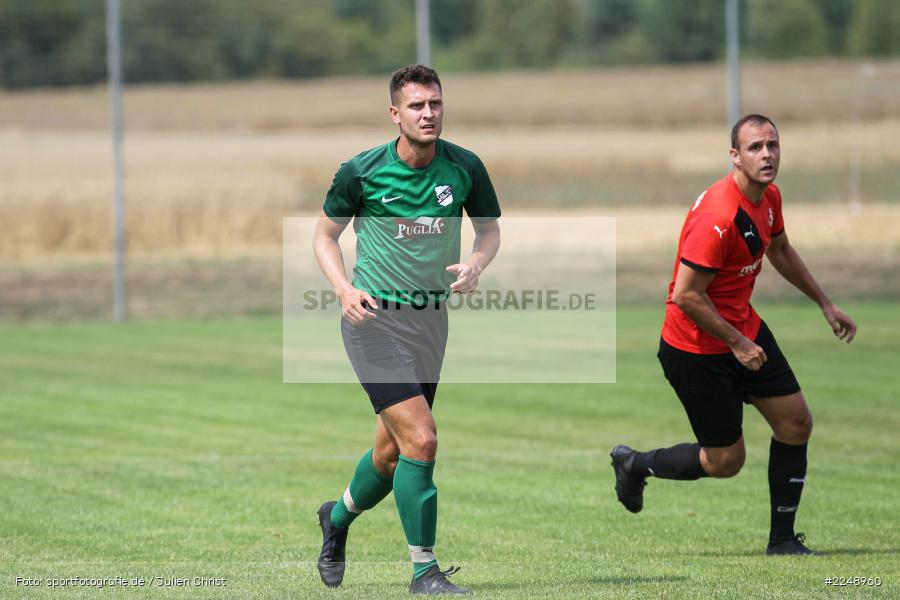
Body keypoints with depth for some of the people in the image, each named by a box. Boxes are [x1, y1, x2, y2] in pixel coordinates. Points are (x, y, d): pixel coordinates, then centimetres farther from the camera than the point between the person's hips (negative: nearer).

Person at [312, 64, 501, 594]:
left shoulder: (465, 168, -4)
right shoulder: (362, 171, -11)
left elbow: (490, 228, 10)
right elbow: (326, 233, 3)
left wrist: (476, 263, -12)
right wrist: (344, 288, -14)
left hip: (432, 317, 5)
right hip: (375, 315, -4)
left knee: (392, 451, 14)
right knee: (420, 438, -18)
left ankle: (338, 518, 45)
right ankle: (424, 571, -8)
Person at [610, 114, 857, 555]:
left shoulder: (769, 197, 0)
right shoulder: (718, 217, -30)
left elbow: (780, 251, 21)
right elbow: (687, 295, -29)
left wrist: (825, 304, 22)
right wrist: (737, 344, -21)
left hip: (744, 330, 9)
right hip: (695, 349, -9)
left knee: (796, 423, 5)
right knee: (725, 461, 0)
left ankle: (782, 540, 16)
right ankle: (635, 464, 26)